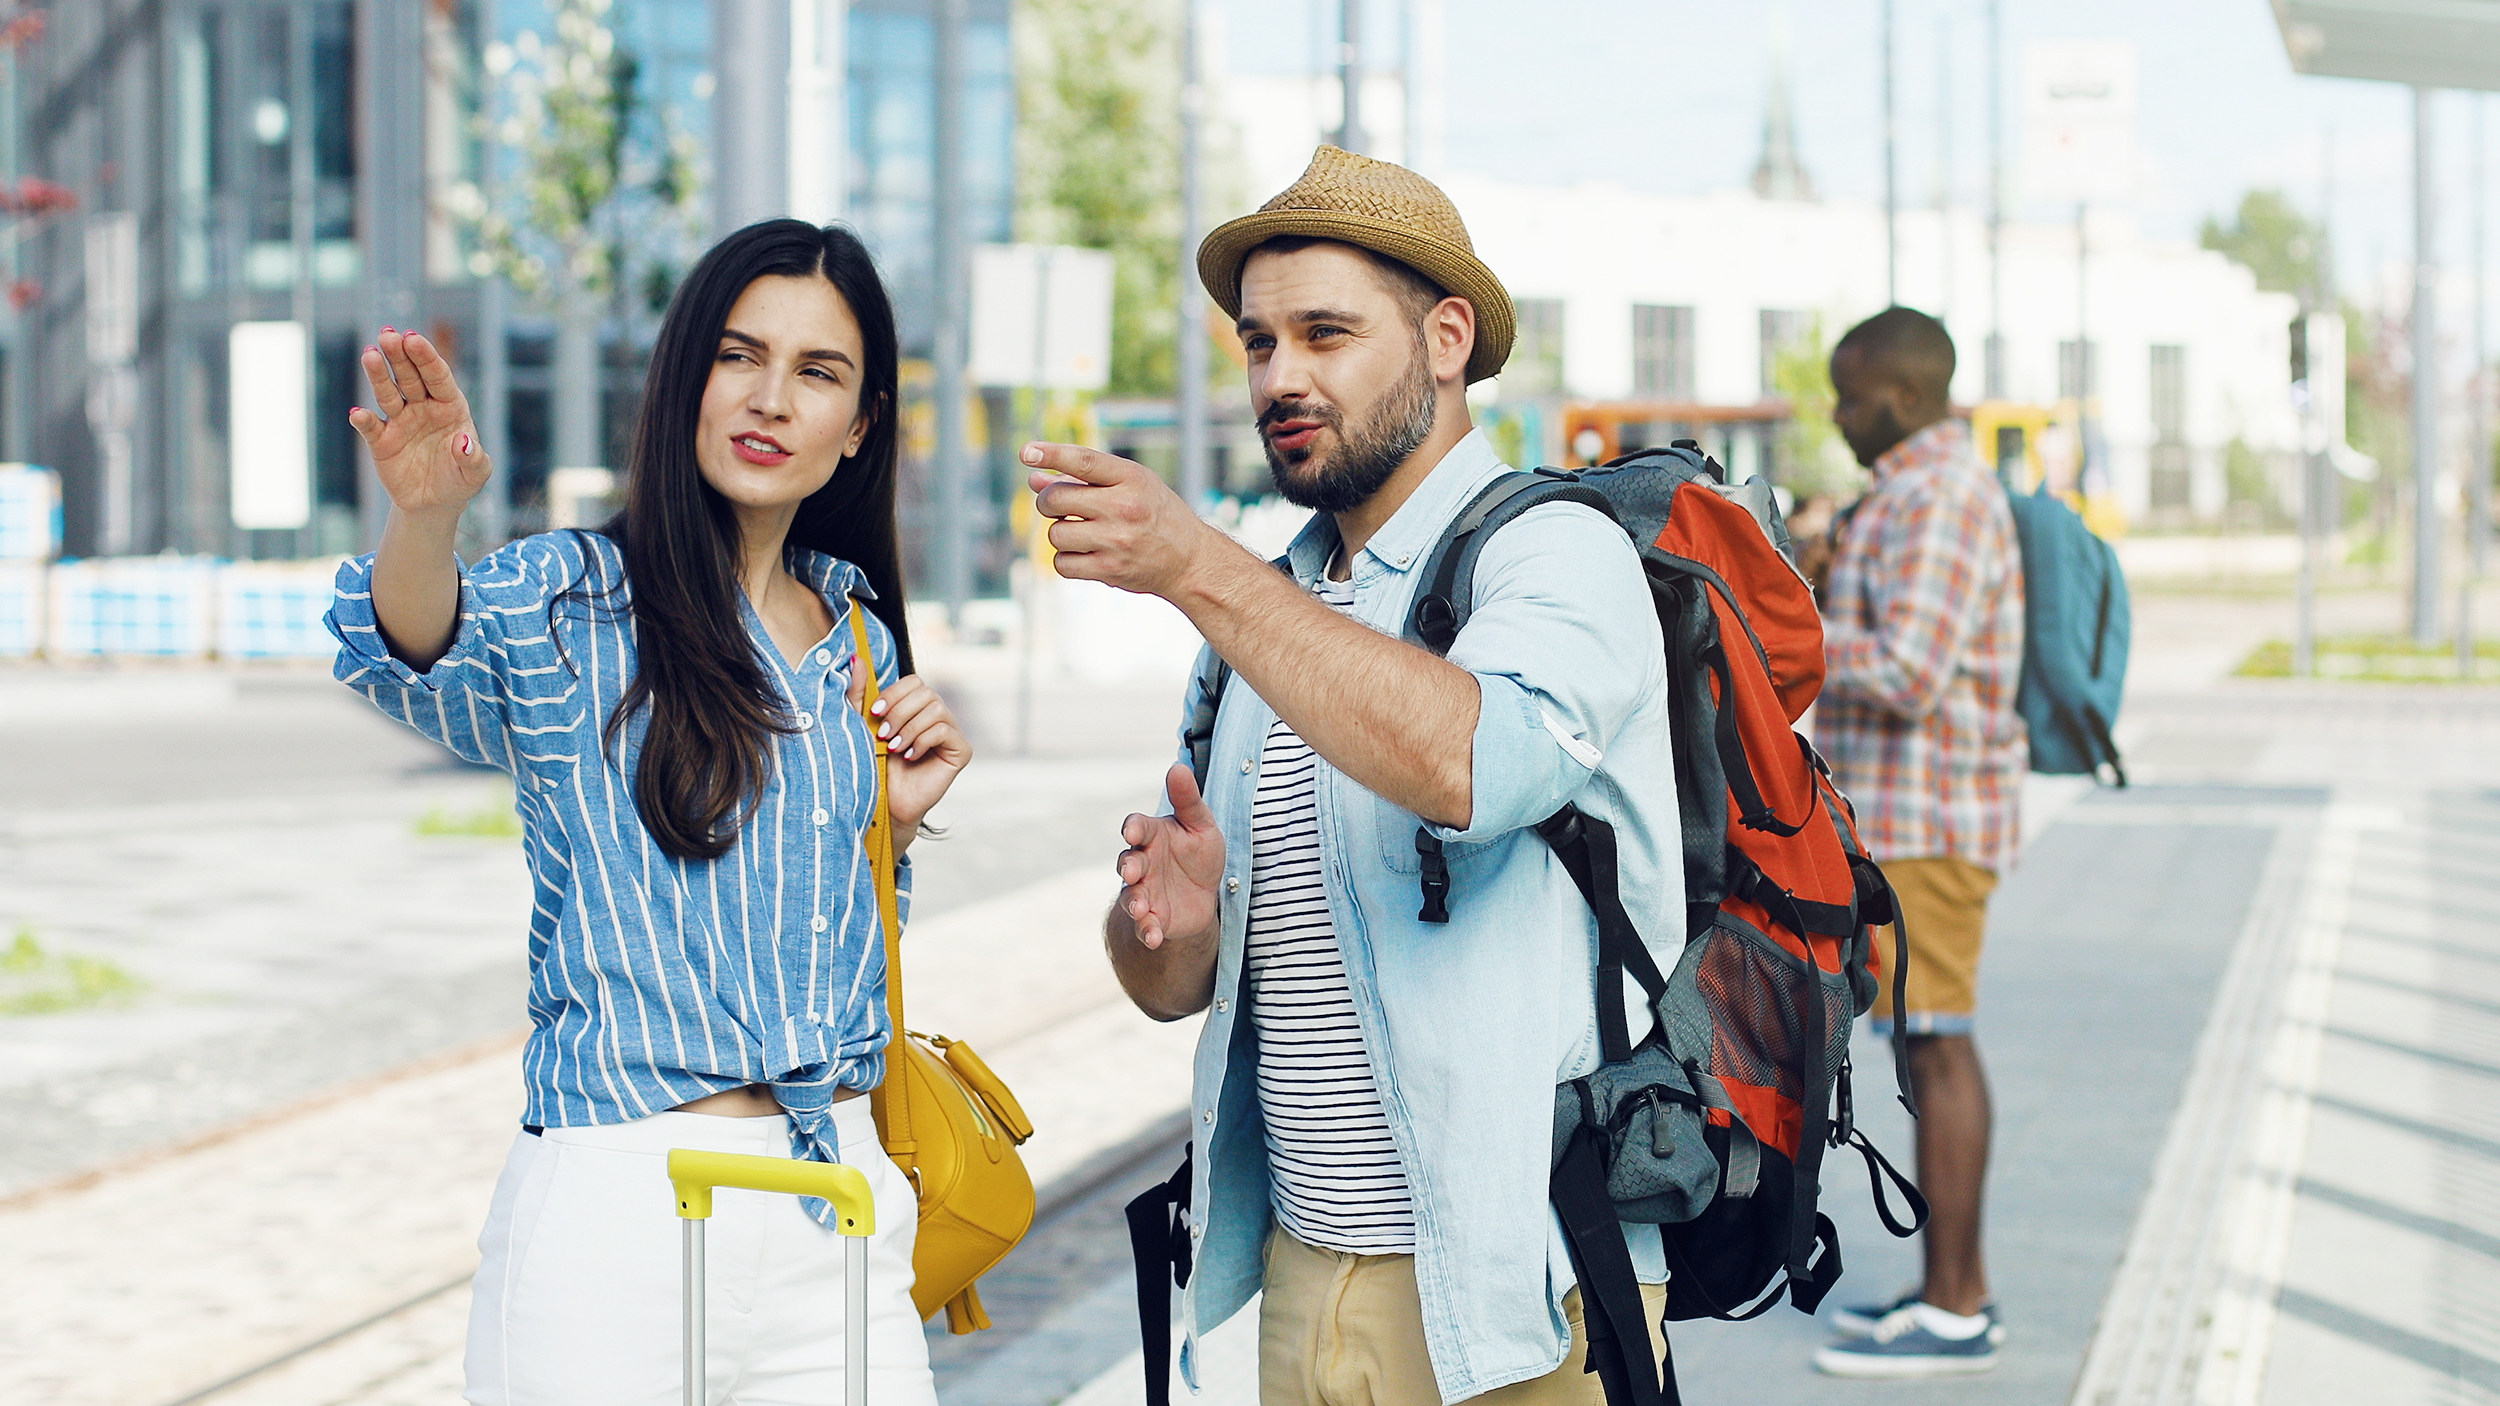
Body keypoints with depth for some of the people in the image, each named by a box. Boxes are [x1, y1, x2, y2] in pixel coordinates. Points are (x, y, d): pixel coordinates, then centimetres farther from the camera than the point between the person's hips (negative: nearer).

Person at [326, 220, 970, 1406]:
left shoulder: (859, 639, 12)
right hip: (618, 1215, -4)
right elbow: (407, 653, -27)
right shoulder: (569, 598, -2)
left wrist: (898, 817, 4)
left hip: (842, 1212, 5)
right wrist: (424, 513, -46)